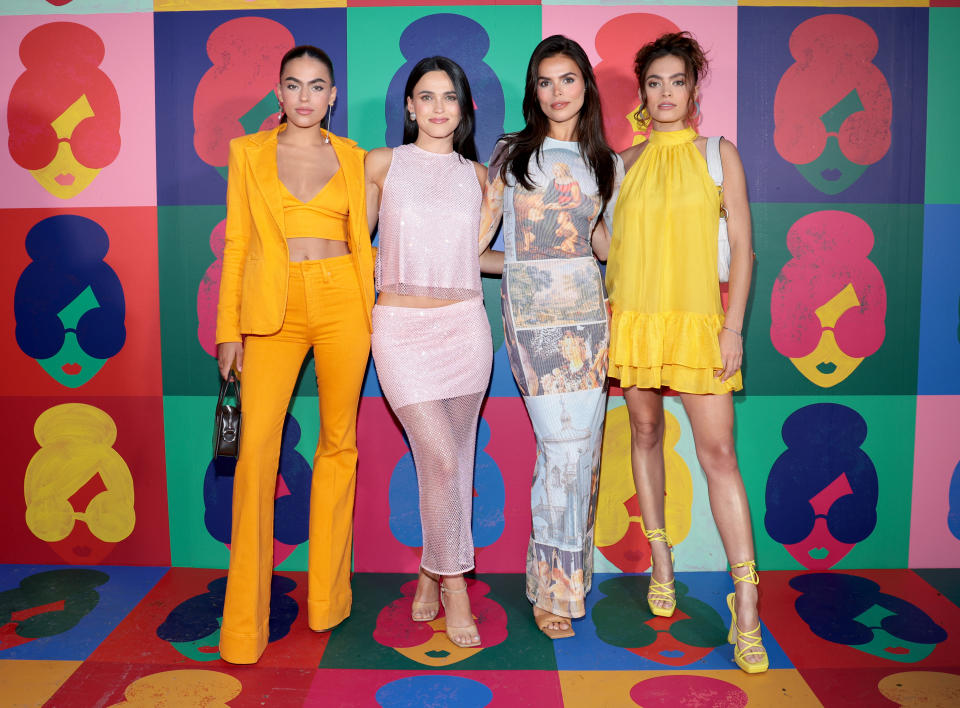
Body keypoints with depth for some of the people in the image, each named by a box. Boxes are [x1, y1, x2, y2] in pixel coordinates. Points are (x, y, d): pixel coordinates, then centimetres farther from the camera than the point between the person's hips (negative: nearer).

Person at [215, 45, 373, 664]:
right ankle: (243, 626, -1)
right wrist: (229, 327, 1)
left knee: (338, 444, 6)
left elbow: (361, 239, 14)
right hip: (274, 307, -1)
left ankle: (327, 600, 20)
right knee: (257, 447, -10)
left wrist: (373, 313, 6)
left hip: (341, 301, 1)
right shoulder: (249, 152, 10)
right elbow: (237, 243, 7)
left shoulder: (353, 158, 12)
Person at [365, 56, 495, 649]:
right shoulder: (382, 163, 4)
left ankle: (432, 574, 27)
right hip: (401, 327, -3)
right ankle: (454, 582, 9)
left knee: (454, 459, 7)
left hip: (464, 325, 3)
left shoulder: (478, 175, 11)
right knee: (439, 459, -10)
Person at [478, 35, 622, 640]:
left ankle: (568, 569, 20)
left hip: (588, 307, 3)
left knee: (581, 445, 2)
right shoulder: (511, 154, 7)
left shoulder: (607, 163, 15)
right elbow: (477, 238, 6)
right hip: (531, 309, -3)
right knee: (562, 445, -9)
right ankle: (554, 587, 5)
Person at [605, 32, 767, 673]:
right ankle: (662, 565, 27)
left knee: (719, 452, -8)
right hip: (634, 317, 3)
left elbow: (742, 244, 1)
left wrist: (734, 326, -8)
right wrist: (608, 319, 9)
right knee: (646, 435, 10)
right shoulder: (627, 163, 10)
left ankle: (746, 609, -4)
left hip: (698, 319, -3)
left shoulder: (719, 154, 4)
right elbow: (615, 245, 14)